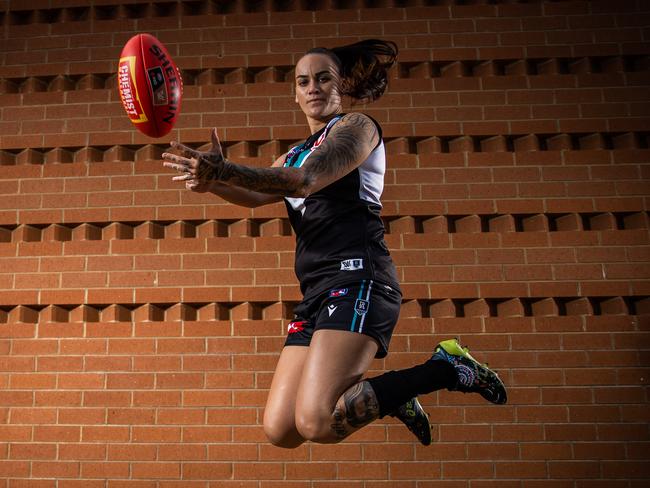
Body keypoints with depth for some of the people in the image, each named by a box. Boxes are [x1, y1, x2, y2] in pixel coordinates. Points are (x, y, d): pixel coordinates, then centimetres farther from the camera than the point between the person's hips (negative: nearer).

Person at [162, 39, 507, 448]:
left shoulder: (358, 126, 4)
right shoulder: (295, 155, 27)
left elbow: (305, 182, -14)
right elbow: (255, 196, 8)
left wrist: (224, 170, -23)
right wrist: (211, 181, -12)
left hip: (357, 279, -8)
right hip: (317, 293, 8)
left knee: (316, 423, -23)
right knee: (280, 431, 4)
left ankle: (447, 368, -4)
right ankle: (392, 397, 23)